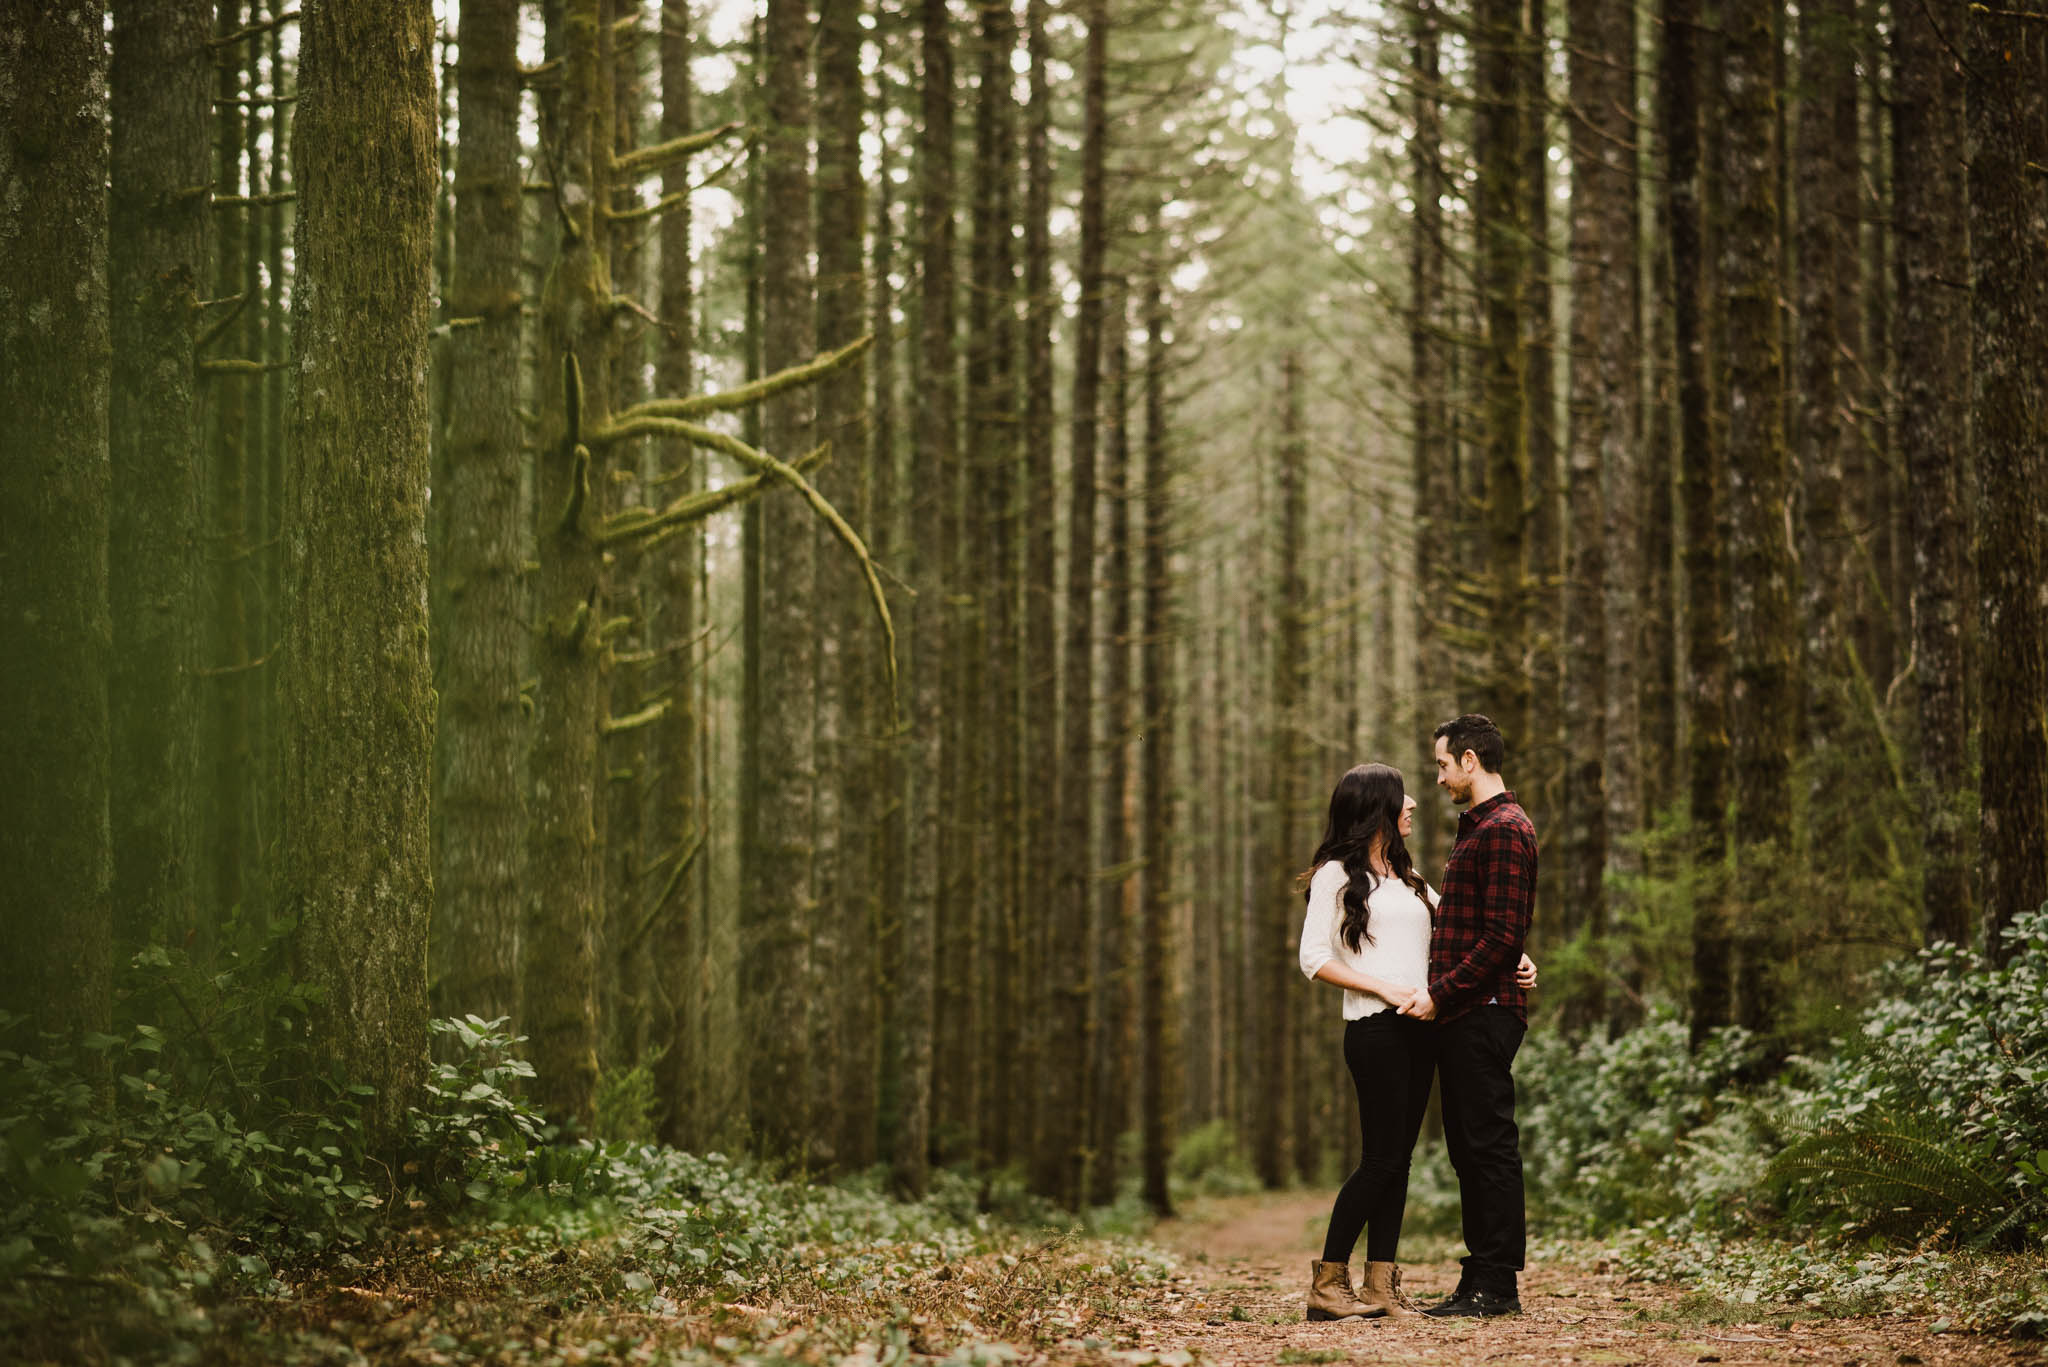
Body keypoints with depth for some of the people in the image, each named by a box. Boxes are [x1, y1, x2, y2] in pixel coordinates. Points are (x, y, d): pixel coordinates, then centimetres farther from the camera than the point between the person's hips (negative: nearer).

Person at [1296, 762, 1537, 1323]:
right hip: (1375, 1027, -7)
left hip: (1419, 1026, 7)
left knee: (1399, 1158, 4)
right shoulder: (1336, 874, -1)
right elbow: (1314, 959, -6)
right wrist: (1383, 987, -14)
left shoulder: (1407, 874, 20)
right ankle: (1327, 1284, -5)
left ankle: (1381, 1287, 6)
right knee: (1381, 1158, -10)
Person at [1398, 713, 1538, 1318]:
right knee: (1469, 1148, 11)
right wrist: (1437, 995, 16)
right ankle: (1481, 1280, 14)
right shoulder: (1477, 828, 21)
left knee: (1490, 1145, -7)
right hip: (1461, 1016, 10)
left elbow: (1502, 935, -19)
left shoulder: (1505, 830, -12)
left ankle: (1497, 1285, -5)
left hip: (1485, 1012, -10)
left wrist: (1441, 994, -17)